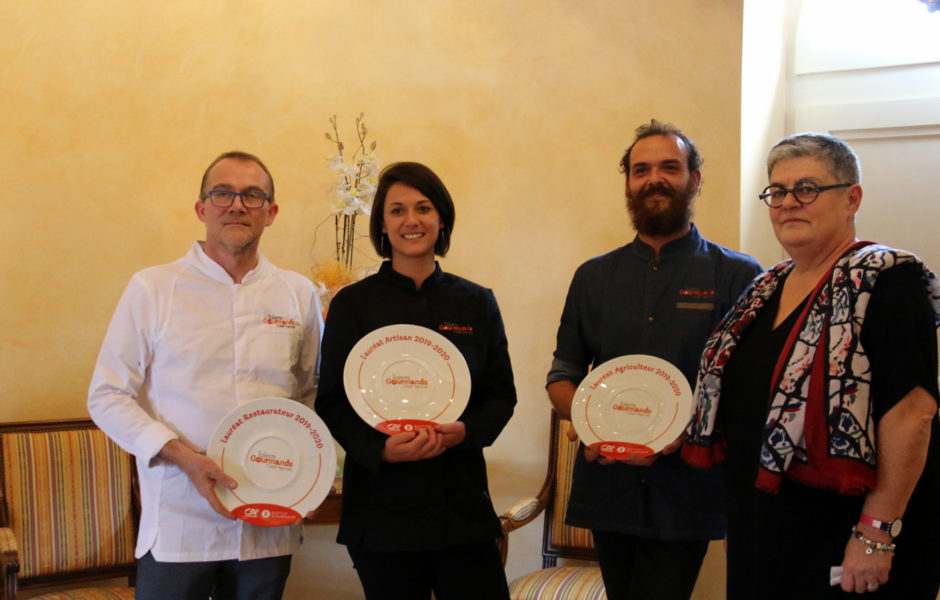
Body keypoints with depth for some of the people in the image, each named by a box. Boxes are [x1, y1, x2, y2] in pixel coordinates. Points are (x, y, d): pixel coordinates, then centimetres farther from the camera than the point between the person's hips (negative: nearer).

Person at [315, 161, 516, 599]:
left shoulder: (477, 303, 8)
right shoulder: (353, 304, 2)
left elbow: (502, 395, 8)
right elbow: (332, 403, -1)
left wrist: (465, 431, -12)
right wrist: (381, 448, -18)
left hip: (463, 503, 2)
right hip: (383, 506, -2)